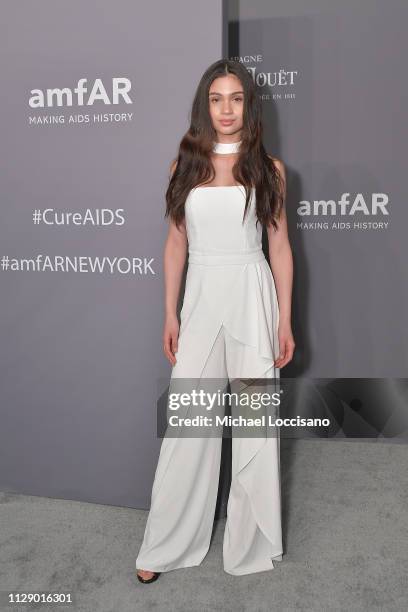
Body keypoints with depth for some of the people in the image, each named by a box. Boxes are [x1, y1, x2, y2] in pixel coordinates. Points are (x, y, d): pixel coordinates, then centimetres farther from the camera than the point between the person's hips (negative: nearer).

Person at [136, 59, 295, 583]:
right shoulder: (185, 166, 7)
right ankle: (166, 545, 21)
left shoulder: (268, 168, 3)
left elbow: (280, 247, 3)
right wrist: (170, 315, 4)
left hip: (252, 297, -1)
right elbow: (176, 244, 7)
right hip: (200, 298, 1)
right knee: (187, 424, 4)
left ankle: (251, 543, 27)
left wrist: (285, 322, -1)